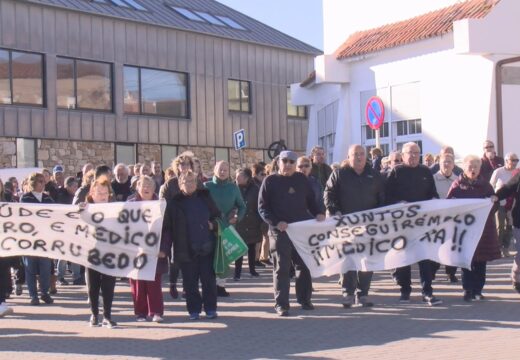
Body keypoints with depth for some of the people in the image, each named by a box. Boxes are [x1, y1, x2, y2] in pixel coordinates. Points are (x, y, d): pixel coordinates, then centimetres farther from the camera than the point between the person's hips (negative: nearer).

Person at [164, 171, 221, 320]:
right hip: (187, 250, -1)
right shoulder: (174, 202, -1)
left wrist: (213, 224, -4)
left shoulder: (205, 197, 8)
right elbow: (167, 226, -2)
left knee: (209, 280, 5)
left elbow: (217, 215, 16)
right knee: (190, 281, 4)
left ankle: (210, 308, 16)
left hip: (206, 247, 2)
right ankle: (194, 310, 16)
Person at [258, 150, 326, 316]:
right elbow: (262, 208, -3)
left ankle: (304, 299, 21)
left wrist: (318, 213, -4)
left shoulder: (301, 179, 10)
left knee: (304, 265, 9)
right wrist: (276, 222, -17)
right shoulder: (270, 181, 0)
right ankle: (281, 304, 3)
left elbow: (311, 200, 16)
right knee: (282, 268, -1)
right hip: (280, 231, -4)